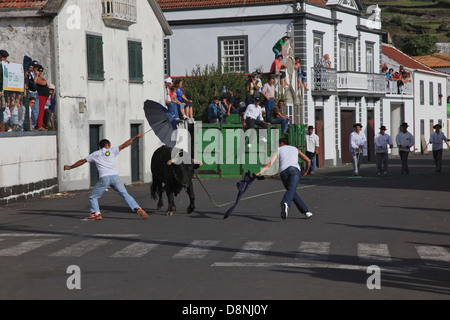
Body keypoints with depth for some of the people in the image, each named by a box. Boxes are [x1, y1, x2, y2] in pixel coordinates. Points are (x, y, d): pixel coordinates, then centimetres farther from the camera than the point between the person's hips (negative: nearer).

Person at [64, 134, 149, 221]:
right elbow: (124, 145, 11)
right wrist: (135, 137, 15)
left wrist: (70, 167, 36)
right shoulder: (111, 151, 16)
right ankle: (138, 209, -12)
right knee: (125, 195, 3)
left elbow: (82, 161, 25)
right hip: (115, 177, 1)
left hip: (104, 178, -1)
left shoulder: (95, 154, 18)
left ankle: (96, 213, -2)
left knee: (93, 197, 14)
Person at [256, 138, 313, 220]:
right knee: (291, 191, -23)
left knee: (292, 192, 20)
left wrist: (260, 172, 3)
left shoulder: (278, 150, 26)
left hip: (283, 171, 1)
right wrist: (305, 171, 44)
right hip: (295, 169, -1)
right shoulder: (295, 149, 32)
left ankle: (305, 211, 14)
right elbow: (308, 160, 27)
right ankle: (285, 203, -55)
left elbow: (269, 163, 10)